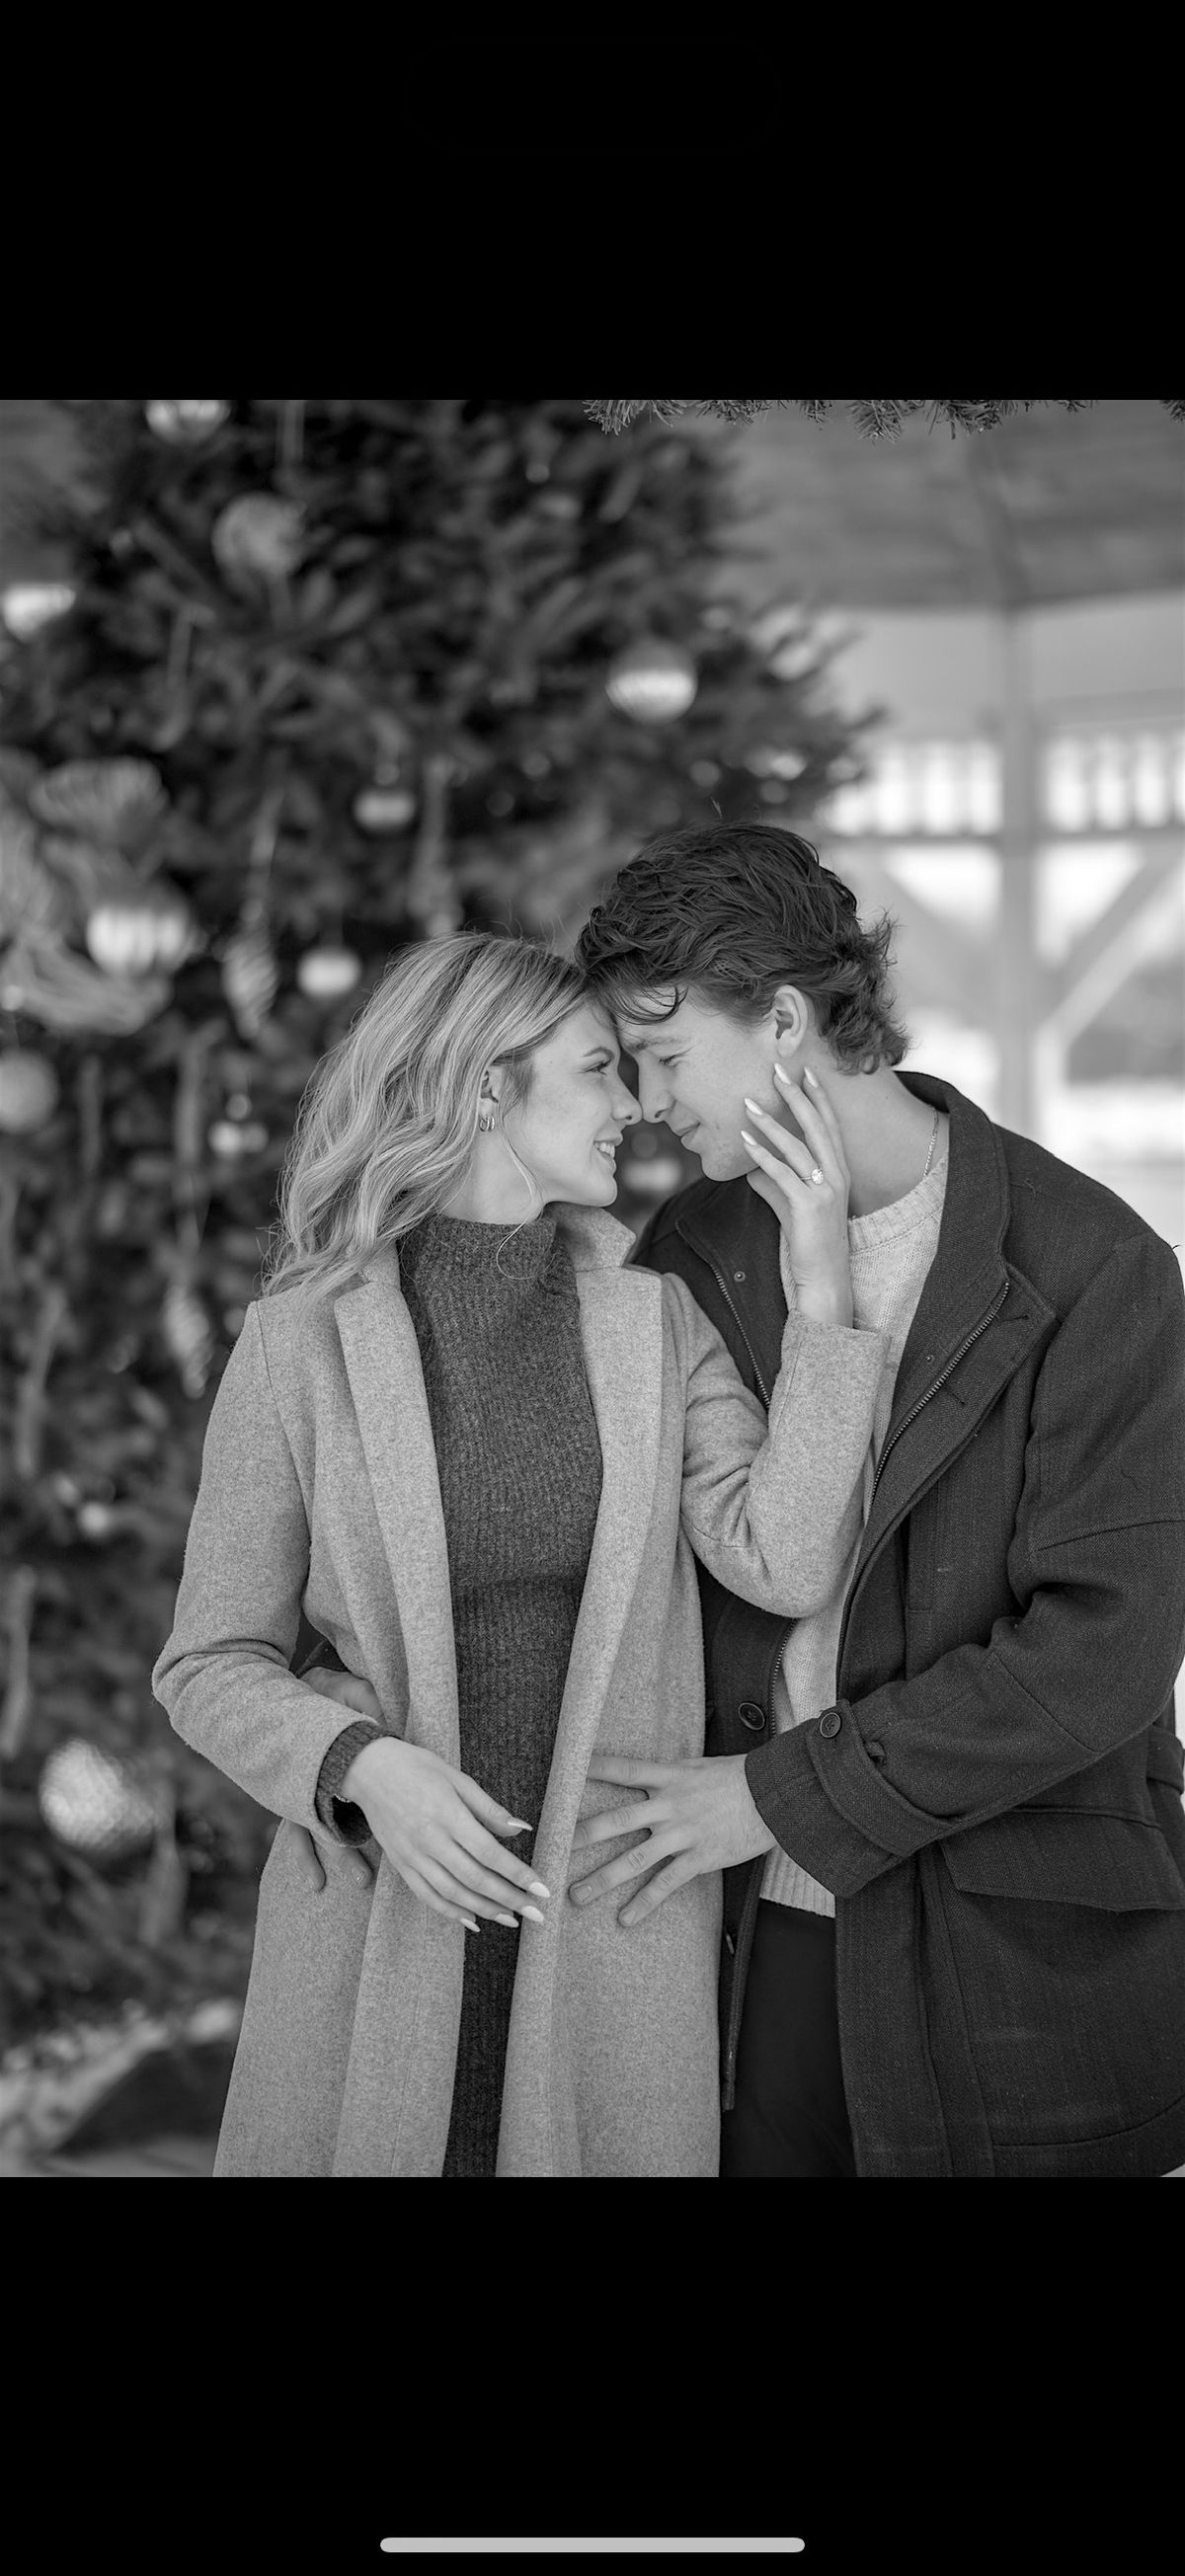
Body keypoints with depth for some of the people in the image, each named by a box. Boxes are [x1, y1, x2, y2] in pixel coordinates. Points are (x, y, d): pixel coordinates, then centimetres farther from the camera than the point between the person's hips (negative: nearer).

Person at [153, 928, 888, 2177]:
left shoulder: (655, 1320, 3)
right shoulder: (302, 1338, -4)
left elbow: (782, 1565, -10)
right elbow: (212, 1666, 0)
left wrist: (824, 1291, -15)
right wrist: (366, 1770, -18)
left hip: (621, 1928, 2)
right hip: (380, 1921, -2)